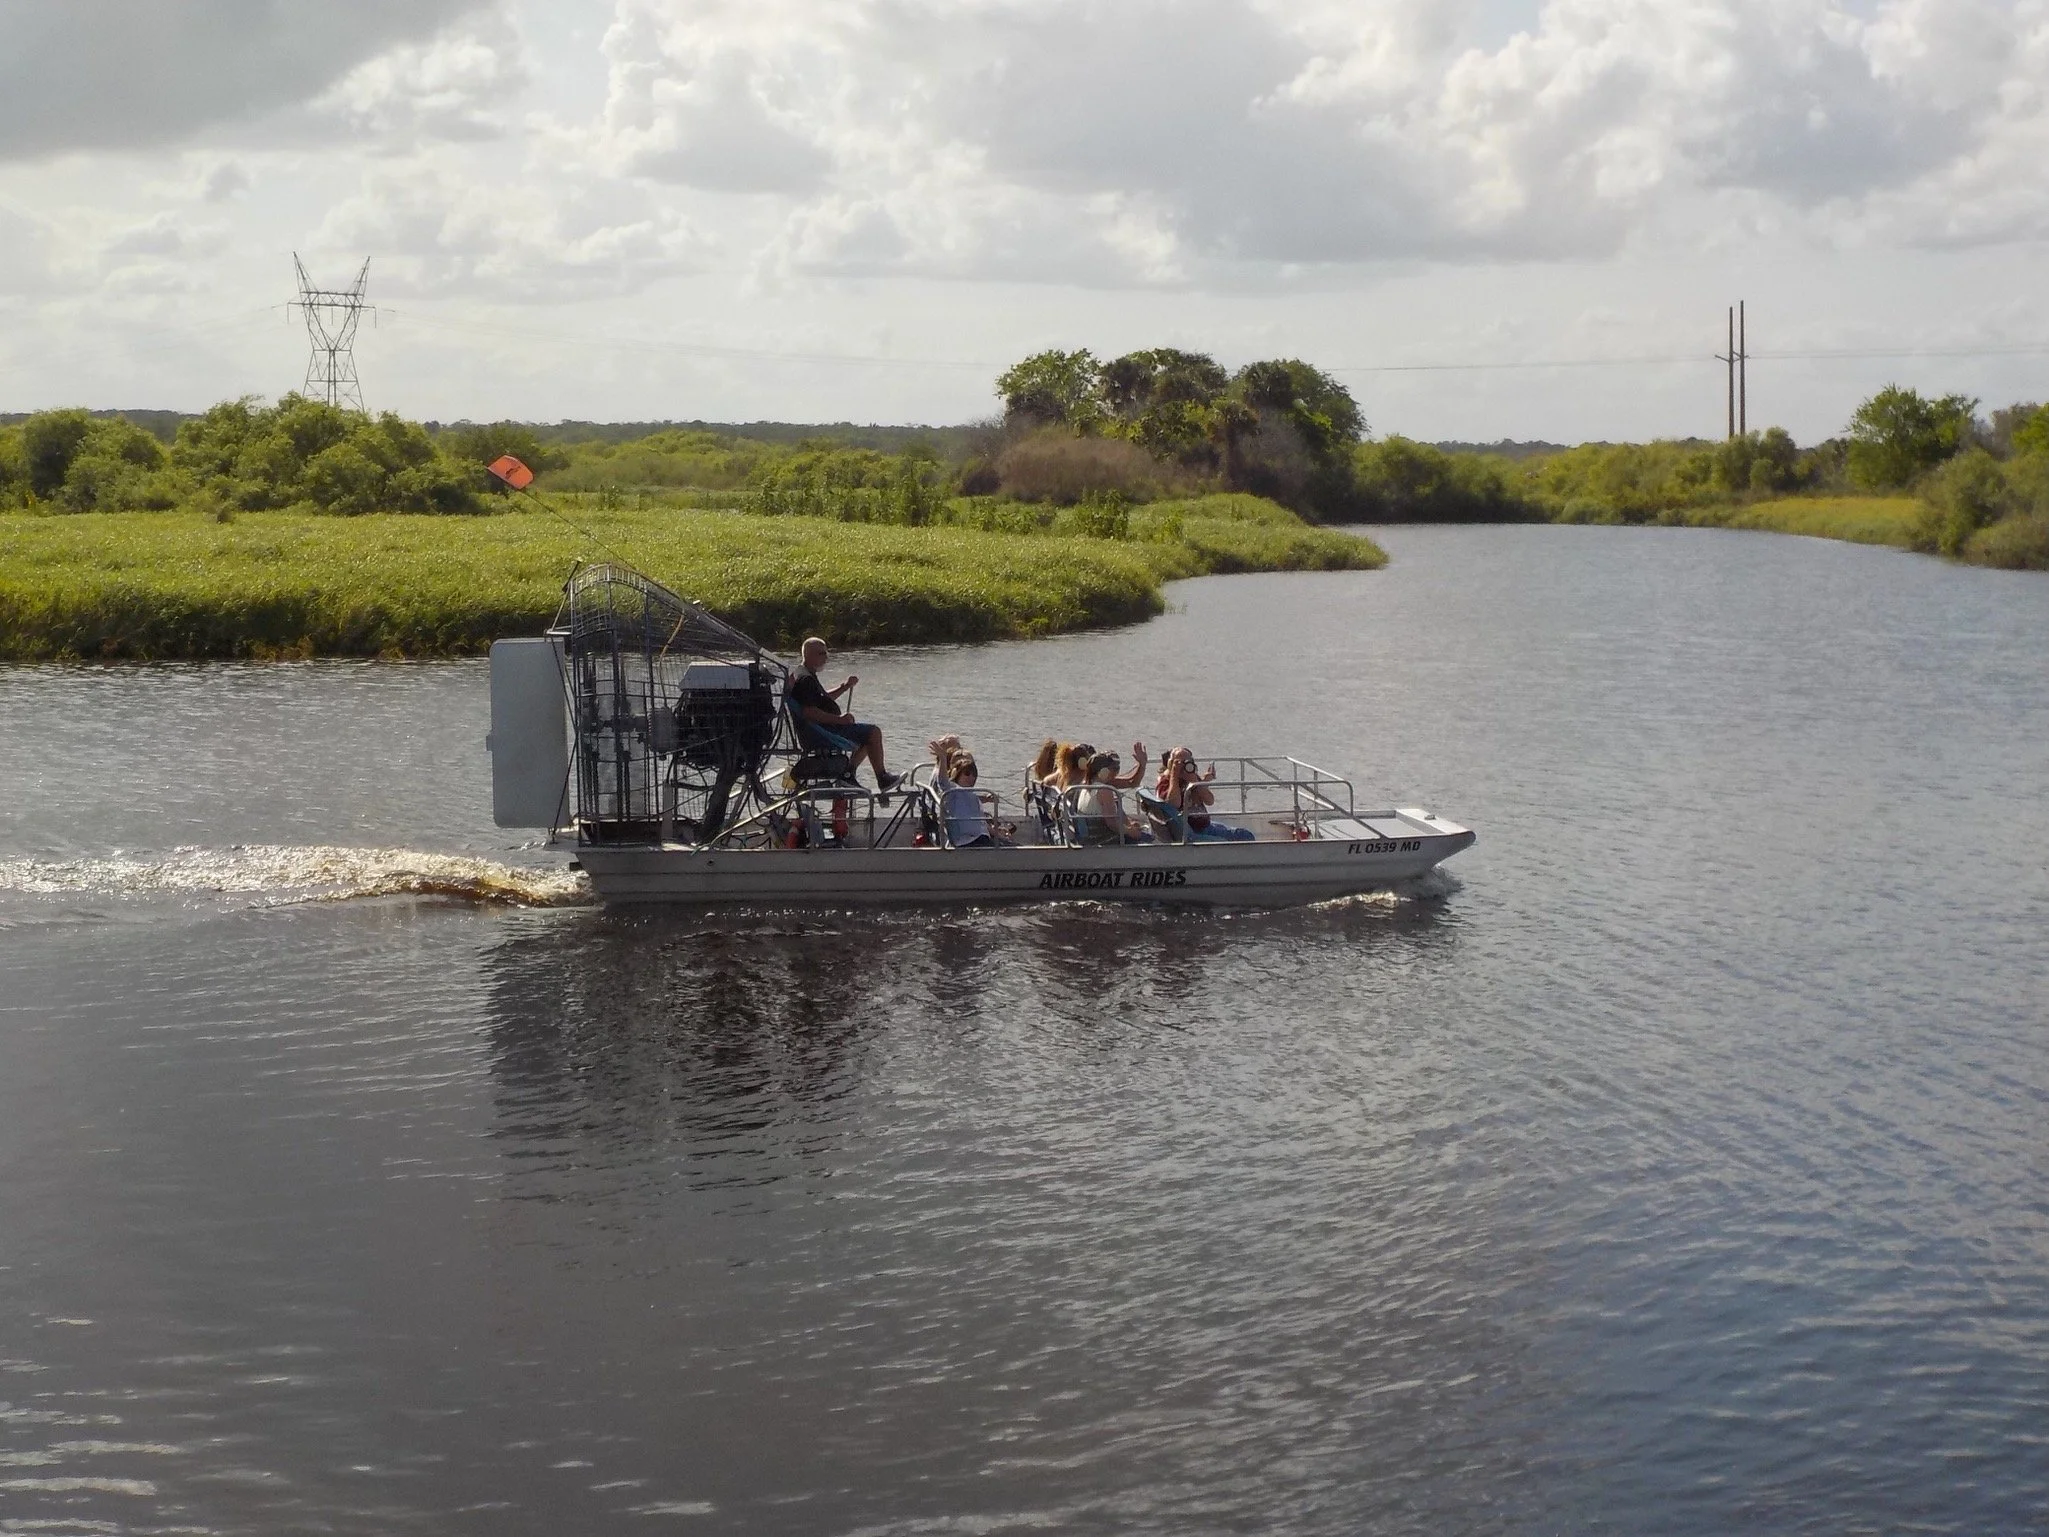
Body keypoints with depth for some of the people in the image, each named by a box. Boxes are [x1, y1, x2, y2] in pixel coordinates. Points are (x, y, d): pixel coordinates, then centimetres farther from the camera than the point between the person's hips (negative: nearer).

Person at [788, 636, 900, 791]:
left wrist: (845, 687, 18)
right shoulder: (805, 680, -18)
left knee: (867, 735, 24)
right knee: (873, 732, -13)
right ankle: (882, 779, -8)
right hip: (820, 732, -11)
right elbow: (808, 712, -29)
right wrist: (838, 719, -26)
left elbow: (824, 699, 30)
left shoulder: (806, 676, 18)